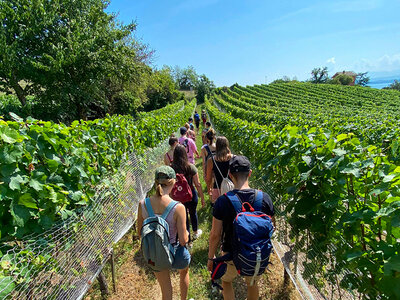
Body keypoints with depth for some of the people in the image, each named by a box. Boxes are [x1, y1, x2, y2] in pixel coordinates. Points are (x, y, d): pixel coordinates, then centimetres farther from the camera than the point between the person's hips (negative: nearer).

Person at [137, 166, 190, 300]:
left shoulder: (142, 204, -17)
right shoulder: (178, 207, -28)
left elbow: (140, 233, -3)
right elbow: (183, 240, -20)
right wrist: (187, 233, 2)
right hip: (176, 253, -2)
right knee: (184, 272, 35)